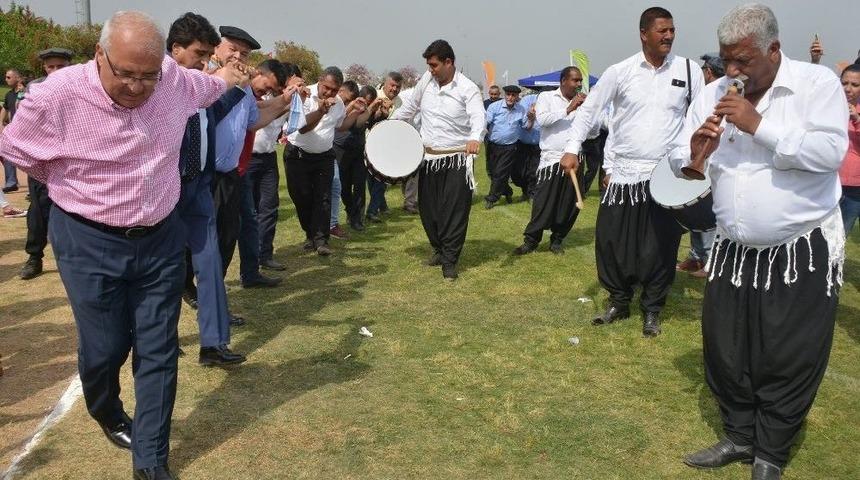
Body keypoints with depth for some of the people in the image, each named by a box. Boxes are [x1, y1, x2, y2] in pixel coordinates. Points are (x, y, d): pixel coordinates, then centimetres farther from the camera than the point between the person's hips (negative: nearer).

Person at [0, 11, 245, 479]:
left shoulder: (175, 79, -8)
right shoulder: (57, 94, -18)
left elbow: (206, 86, 18)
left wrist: (224, 79, 38)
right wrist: (76, 188, 8)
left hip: (161, 239, 3)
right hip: (89, 243, -3)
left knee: (158, 352, 6)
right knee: (104, 348, 8)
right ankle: (107, 415, 43)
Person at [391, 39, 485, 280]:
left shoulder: (467, 88, -11)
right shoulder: (426, 80, 6)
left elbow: (478, 117, -27)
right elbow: (410, 106, 21)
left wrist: (475, 138, -46)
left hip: (456, 160, -5)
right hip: (428, 158, 5)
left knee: (455, 211, -4)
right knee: (428, 209, 11)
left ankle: (449, 260, 5)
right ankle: (438, 249, 30)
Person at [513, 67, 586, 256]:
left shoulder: (582, 102, 11)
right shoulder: (547, 97, 3)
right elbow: (542, 119, -16)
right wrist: (568, 109, -14)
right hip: (551, 160, -4)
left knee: (569, 205, 7)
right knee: (543, 204, -4)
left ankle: (557, 240, 22)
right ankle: (531, 240, 9)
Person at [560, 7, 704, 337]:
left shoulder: (689, 71, 1)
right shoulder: (620, 72, -2)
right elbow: (590, 109, 4)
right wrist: (572, 149, -4)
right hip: (623, 174, 0)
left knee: (661, 246, 4)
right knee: (610, 240, 4)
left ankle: (651, 310, 22)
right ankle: (619, 302, 25)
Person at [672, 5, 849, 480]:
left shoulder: (817, 83, -9)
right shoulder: (712, 95, 3)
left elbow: (830, 152, -22)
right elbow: (679, 164, 5)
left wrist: (759, 125, -24)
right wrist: (694, 154, -18)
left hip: (803, 251, -4)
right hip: (734, 250, 4)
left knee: (789, 359, 4)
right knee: (725, 351, 11)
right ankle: (739, 436, 32)